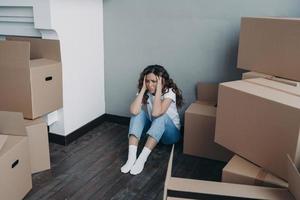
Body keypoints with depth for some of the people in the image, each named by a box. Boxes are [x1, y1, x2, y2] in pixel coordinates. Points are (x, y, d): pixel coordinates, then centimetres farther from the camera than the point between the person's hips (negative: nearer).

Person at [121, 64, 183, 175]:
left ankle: (142, 159, -40)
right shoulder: (145, 92, -9)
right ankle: (131, 157, -34)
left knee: (161, 116, -36)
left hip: (171, 132, -4)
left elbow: (156, 113, -40)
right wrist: (143, 88, -25)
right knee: (138, 113, -23)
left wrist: (159, 88, -34)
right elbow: (134, 111, -29)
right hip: (153, 129, 5)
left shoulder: (169, 92, -22)